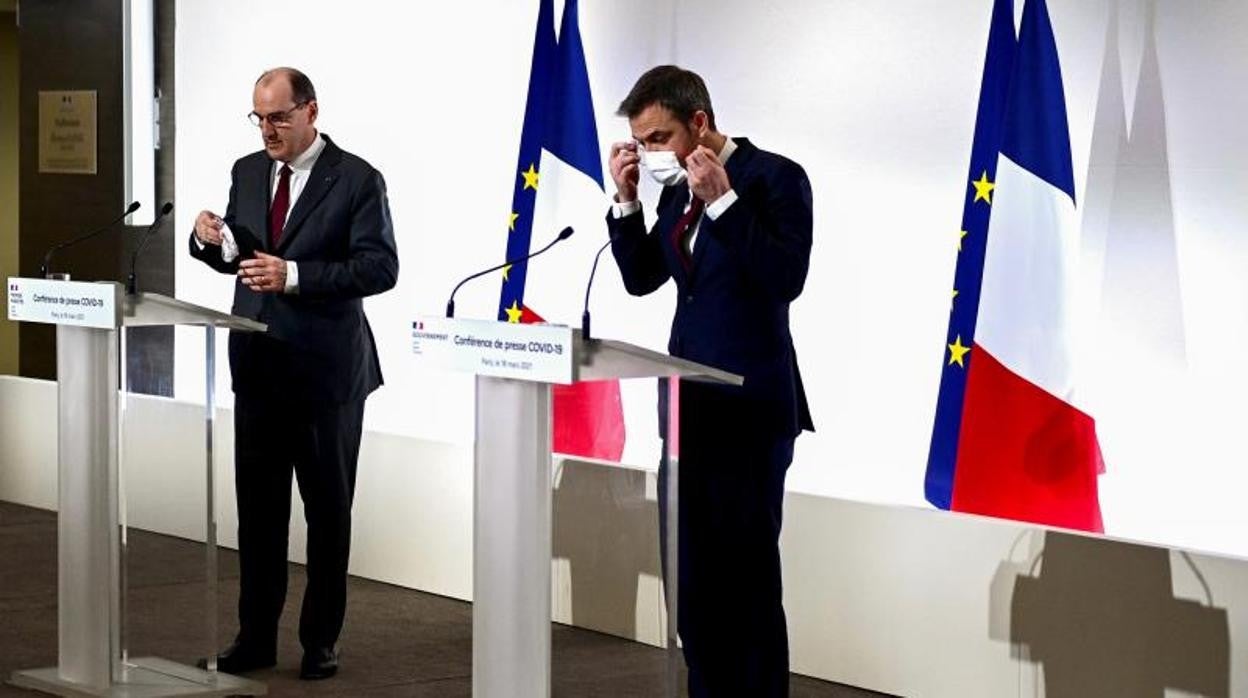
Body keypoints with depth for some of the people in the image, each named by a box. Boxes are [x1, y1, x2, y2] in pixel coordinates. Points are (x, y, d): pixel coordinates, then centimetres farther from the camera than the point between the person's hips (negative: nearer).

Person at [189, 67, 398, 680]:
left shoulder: (357, 180, -9)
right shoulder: (247, 172, 9)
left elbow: (379, 268, -16)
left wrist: (294, 275, -24)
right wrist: (211, 241, -7)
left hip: (325, 369, -5)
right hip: (257, 364, 5)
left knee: (328, 509, 6)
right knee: (257, 507, 8)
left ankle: (321, 640, 16)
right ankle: (256, 637, 16)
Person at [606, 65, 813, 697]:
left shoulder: (774, 177, -9)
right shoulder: (676, 189, 11)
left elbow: (786, 280, -20)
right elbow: (641, 278, 16)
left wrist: (723, 200, -24)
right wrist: (626, 199, 3)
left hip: (750, 408, -7)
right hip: (688, 404, 7)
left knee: (747, 578, -5)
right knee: (691, 580, 11)